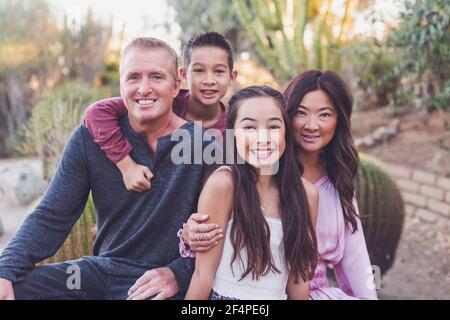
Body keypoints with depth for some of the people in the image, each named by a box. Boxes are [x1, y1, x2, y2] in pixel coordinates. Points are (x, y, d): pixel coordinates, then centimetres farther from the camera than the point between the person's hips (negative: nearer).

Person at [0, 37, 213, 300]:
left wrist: (177, 274, -19)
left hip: (160, 283, -2)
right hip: (101, 268, 3)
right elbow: (51, 218, -2)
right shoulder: (91, 137, -1)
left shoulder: (206, 145, -9)